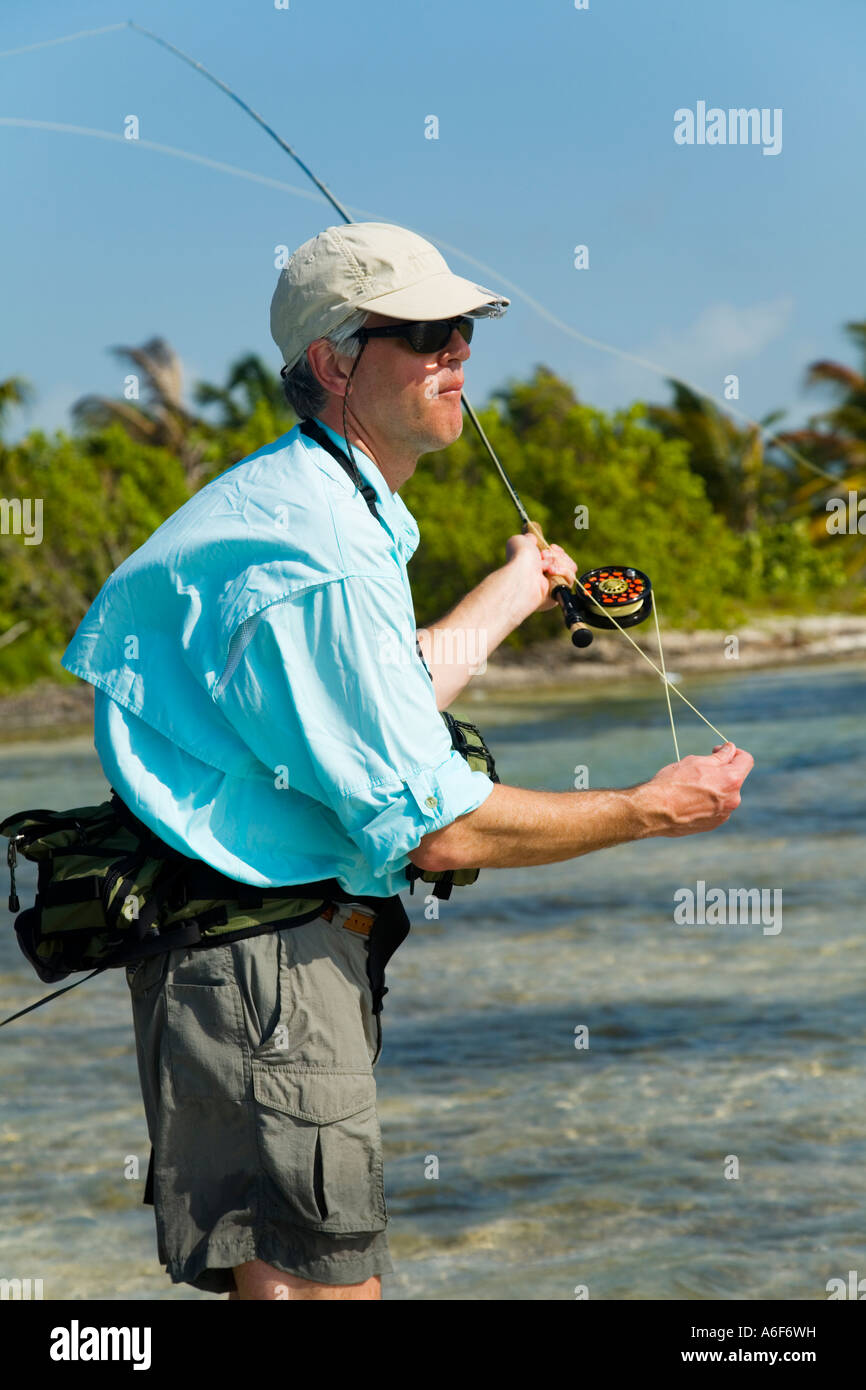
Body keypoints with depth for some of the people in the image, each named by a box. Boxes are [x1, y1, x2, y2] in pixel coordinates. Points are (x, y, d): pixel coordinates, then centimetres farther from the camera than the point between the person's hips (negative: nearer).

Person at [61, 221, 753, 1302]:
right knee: (318, 1282, -11)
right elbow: (434, 828, -20)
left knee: (281, 1283, 14)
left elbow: (389, 697, 30)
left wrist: (518, 585, 44)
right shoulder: (321, 556, -20)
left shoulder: (308, 506, 15)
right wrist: (651, 811, -9)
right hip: (261, 964, -11)